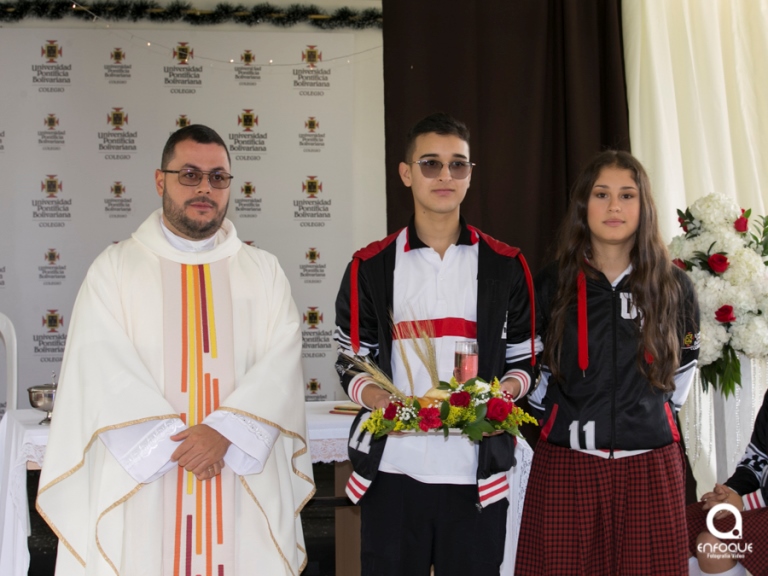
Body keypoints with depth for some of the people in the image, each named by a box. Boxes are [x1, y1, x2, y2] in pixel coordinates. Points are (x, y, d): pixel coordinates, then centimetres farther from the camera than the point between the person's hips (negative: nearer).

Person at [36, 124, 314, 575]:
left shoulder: (264, 271, 9)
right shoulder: (114, 268, 4)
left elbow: (282, 361, -3)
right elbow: (103, 366, -6)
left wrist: (223, 430, -17)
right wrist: (174, 440, -15)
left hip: (244, 483, 1)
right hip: (140, 481, -1)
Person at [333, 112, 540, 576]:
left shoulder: (507, 266, 6)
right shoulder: (370, 266, 4)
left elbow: (525, 361, 9)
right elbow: (351, 363, 7)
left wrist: (501, 391, -12)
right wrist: (379, 398, -13)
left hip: (477, 473, 0)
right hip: (393, 471, 0)